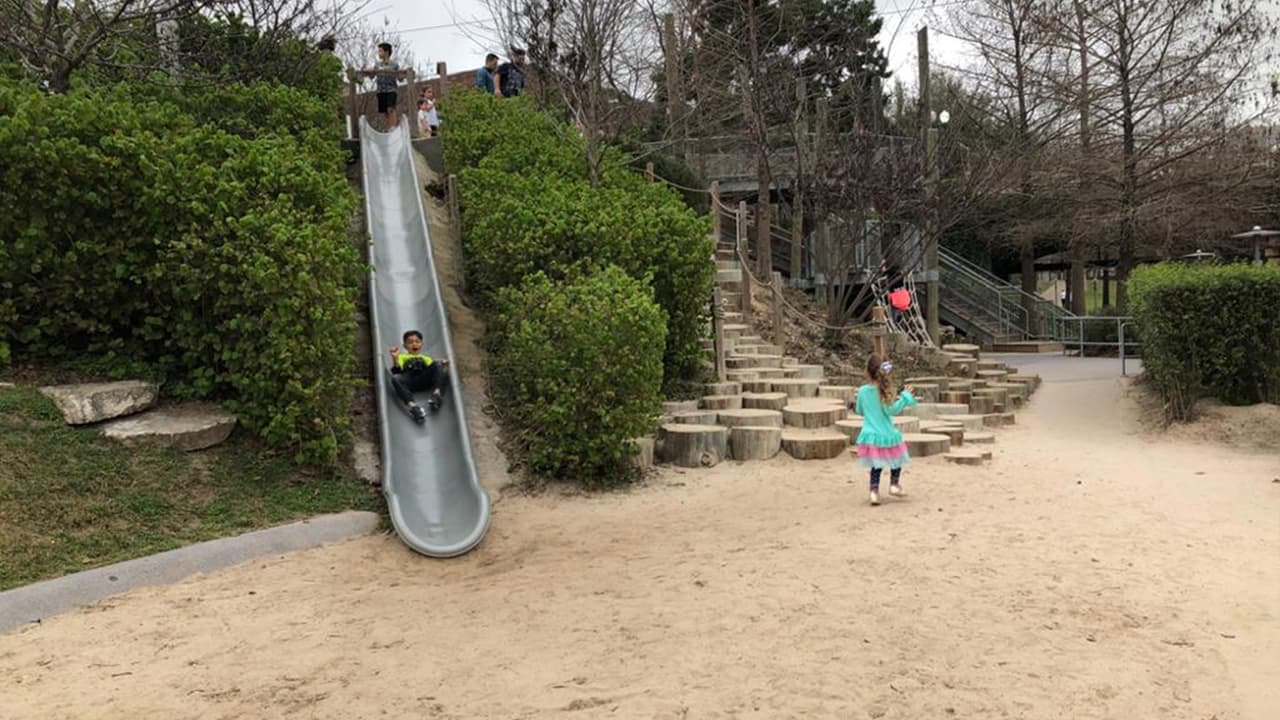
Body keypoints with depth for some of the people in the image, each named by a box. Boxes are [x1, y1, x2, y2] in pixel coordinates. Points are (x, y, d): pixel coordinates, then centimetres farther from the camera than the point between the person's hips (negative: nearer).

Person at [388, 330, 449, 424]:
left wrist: (442, 364, -8)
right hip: (408, 382, -1)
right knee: (395, 378, -33)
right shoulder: (402, 357, 32)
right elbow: (396, 371, 11)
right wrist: (395, 359, -6)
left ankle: (436, 393, -39)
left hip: (424, 381, 2)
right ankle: (412, 406, -51)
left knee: (438, 366, -18)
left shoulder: (425, 358, 35)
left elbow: (433, 368, 13)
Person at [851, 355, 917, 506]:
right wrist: (905, 396, -14)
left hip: (870, 435, 4)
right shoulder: (883, 391, -15)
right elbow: (891, 409, -19)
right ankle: (894, 484, 20)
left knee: (876, 466, 12)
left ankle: (874, 492, -1)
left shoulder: (862, 391, -1)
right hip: (886, 435, -4)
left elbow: (859, 411, 10)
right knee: (896, 459, 22)